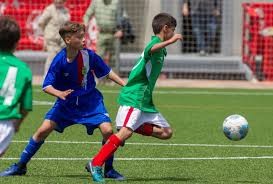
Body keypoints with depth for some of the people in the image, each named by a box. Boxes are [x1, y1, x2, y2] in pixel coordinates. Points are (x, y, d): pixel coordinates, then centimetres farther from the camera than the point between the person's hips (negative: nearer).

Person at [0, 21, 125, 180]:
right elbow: (46, 86, -18)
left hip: (90, 102, 1)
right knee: (44, 130, -9)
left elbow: (107, 72, 1)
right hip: (66, 103, -1)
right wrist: (59, 93, -38)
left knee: (107, 130, -18)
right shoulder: (59, 61, -20)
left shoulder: (89, 55, -15)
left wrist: (125, 84, -4)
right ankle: (20, 166, 8)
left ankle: (109, 169, 3)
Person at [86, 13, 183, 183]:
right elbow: (151, 49, -35)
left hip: (145, 99, 10)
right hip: (134, 96, -10)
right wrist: (170, 41, -46)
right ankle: (96, 165, -21)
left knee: (166, 132, 2)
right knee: (126, 131, -24)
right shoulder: (155, 42, -10)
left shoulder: (161, 49, 20)